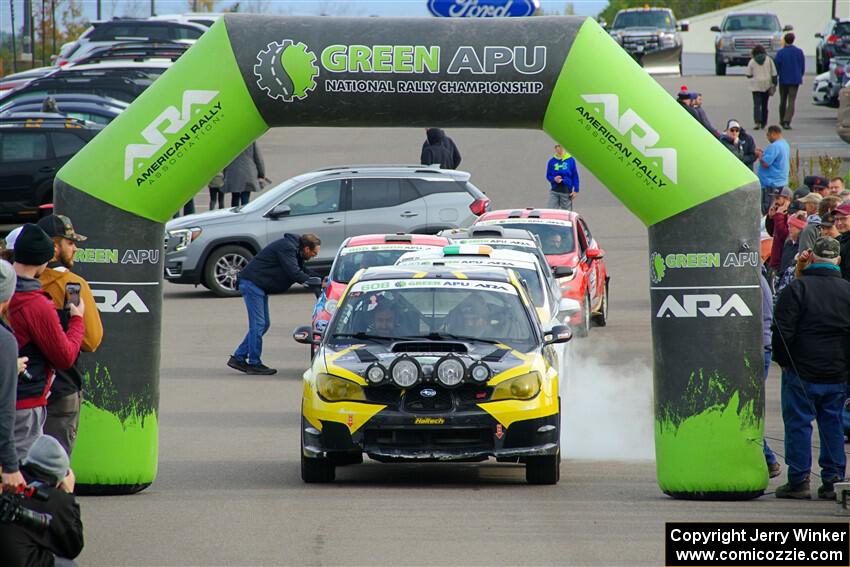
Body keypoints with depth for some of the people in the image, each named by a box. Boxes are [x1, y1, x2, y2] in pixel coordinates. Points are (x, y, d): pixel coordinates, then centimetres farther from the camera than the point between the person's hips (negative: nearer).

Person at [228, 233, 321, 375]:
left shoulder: (293, 248, 12)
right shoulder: (286, 248, -20)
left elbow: (302, 271, 21)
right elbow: (294, 273, -25)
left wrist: (320, 280, 7)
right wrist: (317, 282, -16)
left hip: (259, 286, 10)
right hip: (252, 283, -10)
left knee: (263, 324, 12)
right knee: (258, 325, -9)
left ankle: (238, 358, 15)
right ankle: (254, 364, -4)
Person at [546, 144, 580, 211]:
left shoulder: (571, 160, -2)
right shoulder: (552, 161, 3)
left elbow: (575, 176, 1)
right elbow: (548, 176, 9)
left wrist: (576, 191, -2)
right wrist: (554, 179, -14)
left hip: (567, 191, -1)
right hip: (554, 191, 1)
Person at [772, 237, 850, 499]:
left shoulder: (797, 288, -8)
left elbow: (783, 330, -11)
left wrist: (782, 360, 3)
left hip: (802, 371, -4)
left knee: (798, 423, 2)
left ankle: (798, 480, 1)